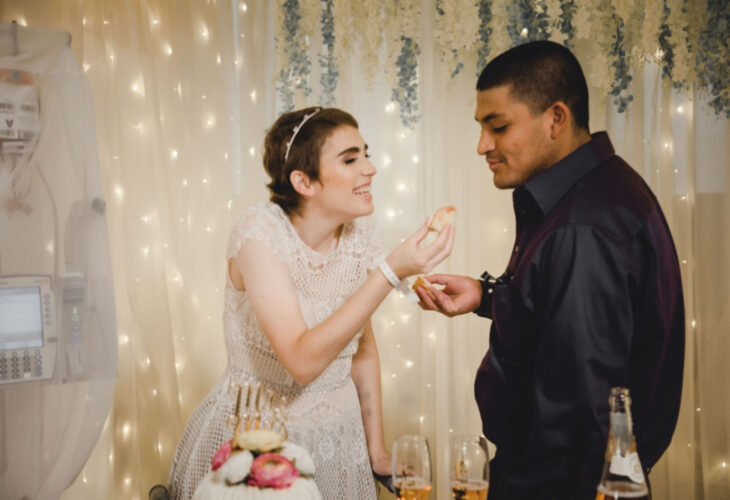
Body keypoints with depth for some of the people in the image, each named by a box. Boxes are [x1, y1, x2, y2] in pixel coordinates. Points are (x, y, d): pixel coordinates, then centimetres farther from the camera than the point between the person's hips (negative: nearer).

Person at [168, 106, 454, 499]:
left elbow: (363, 348, 7)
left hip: (337, 435, 5)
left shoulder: (360, 233, -5)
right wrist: (391, 272, -33)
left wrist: (376, 447, 10)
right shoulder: (261, 231, -21)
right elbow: (303, 361, -30)